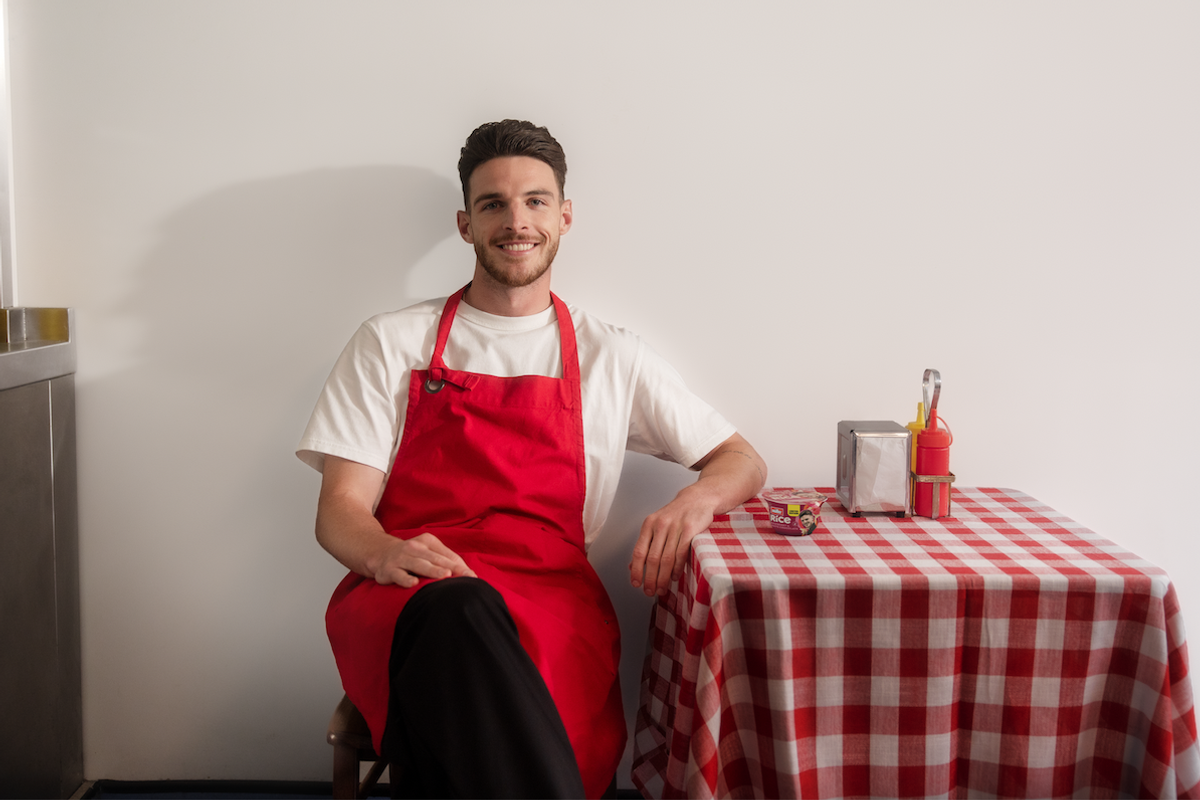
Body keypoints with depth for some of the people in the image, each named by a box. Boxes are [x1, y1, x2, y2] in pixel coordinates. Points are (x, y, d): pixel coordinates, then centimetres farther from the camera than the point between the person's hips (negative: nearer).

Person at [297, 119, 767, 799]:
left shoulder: (612, 358, 19)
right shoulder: (390, 344, 16)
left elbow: (743, 461, 21)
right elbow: (340, 508, 8)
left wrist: (693, 502, -4)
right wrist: (385, 553, -17)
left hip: (550, 597, -1)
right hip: (408, 594, 1)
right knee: (461, 613, -38)